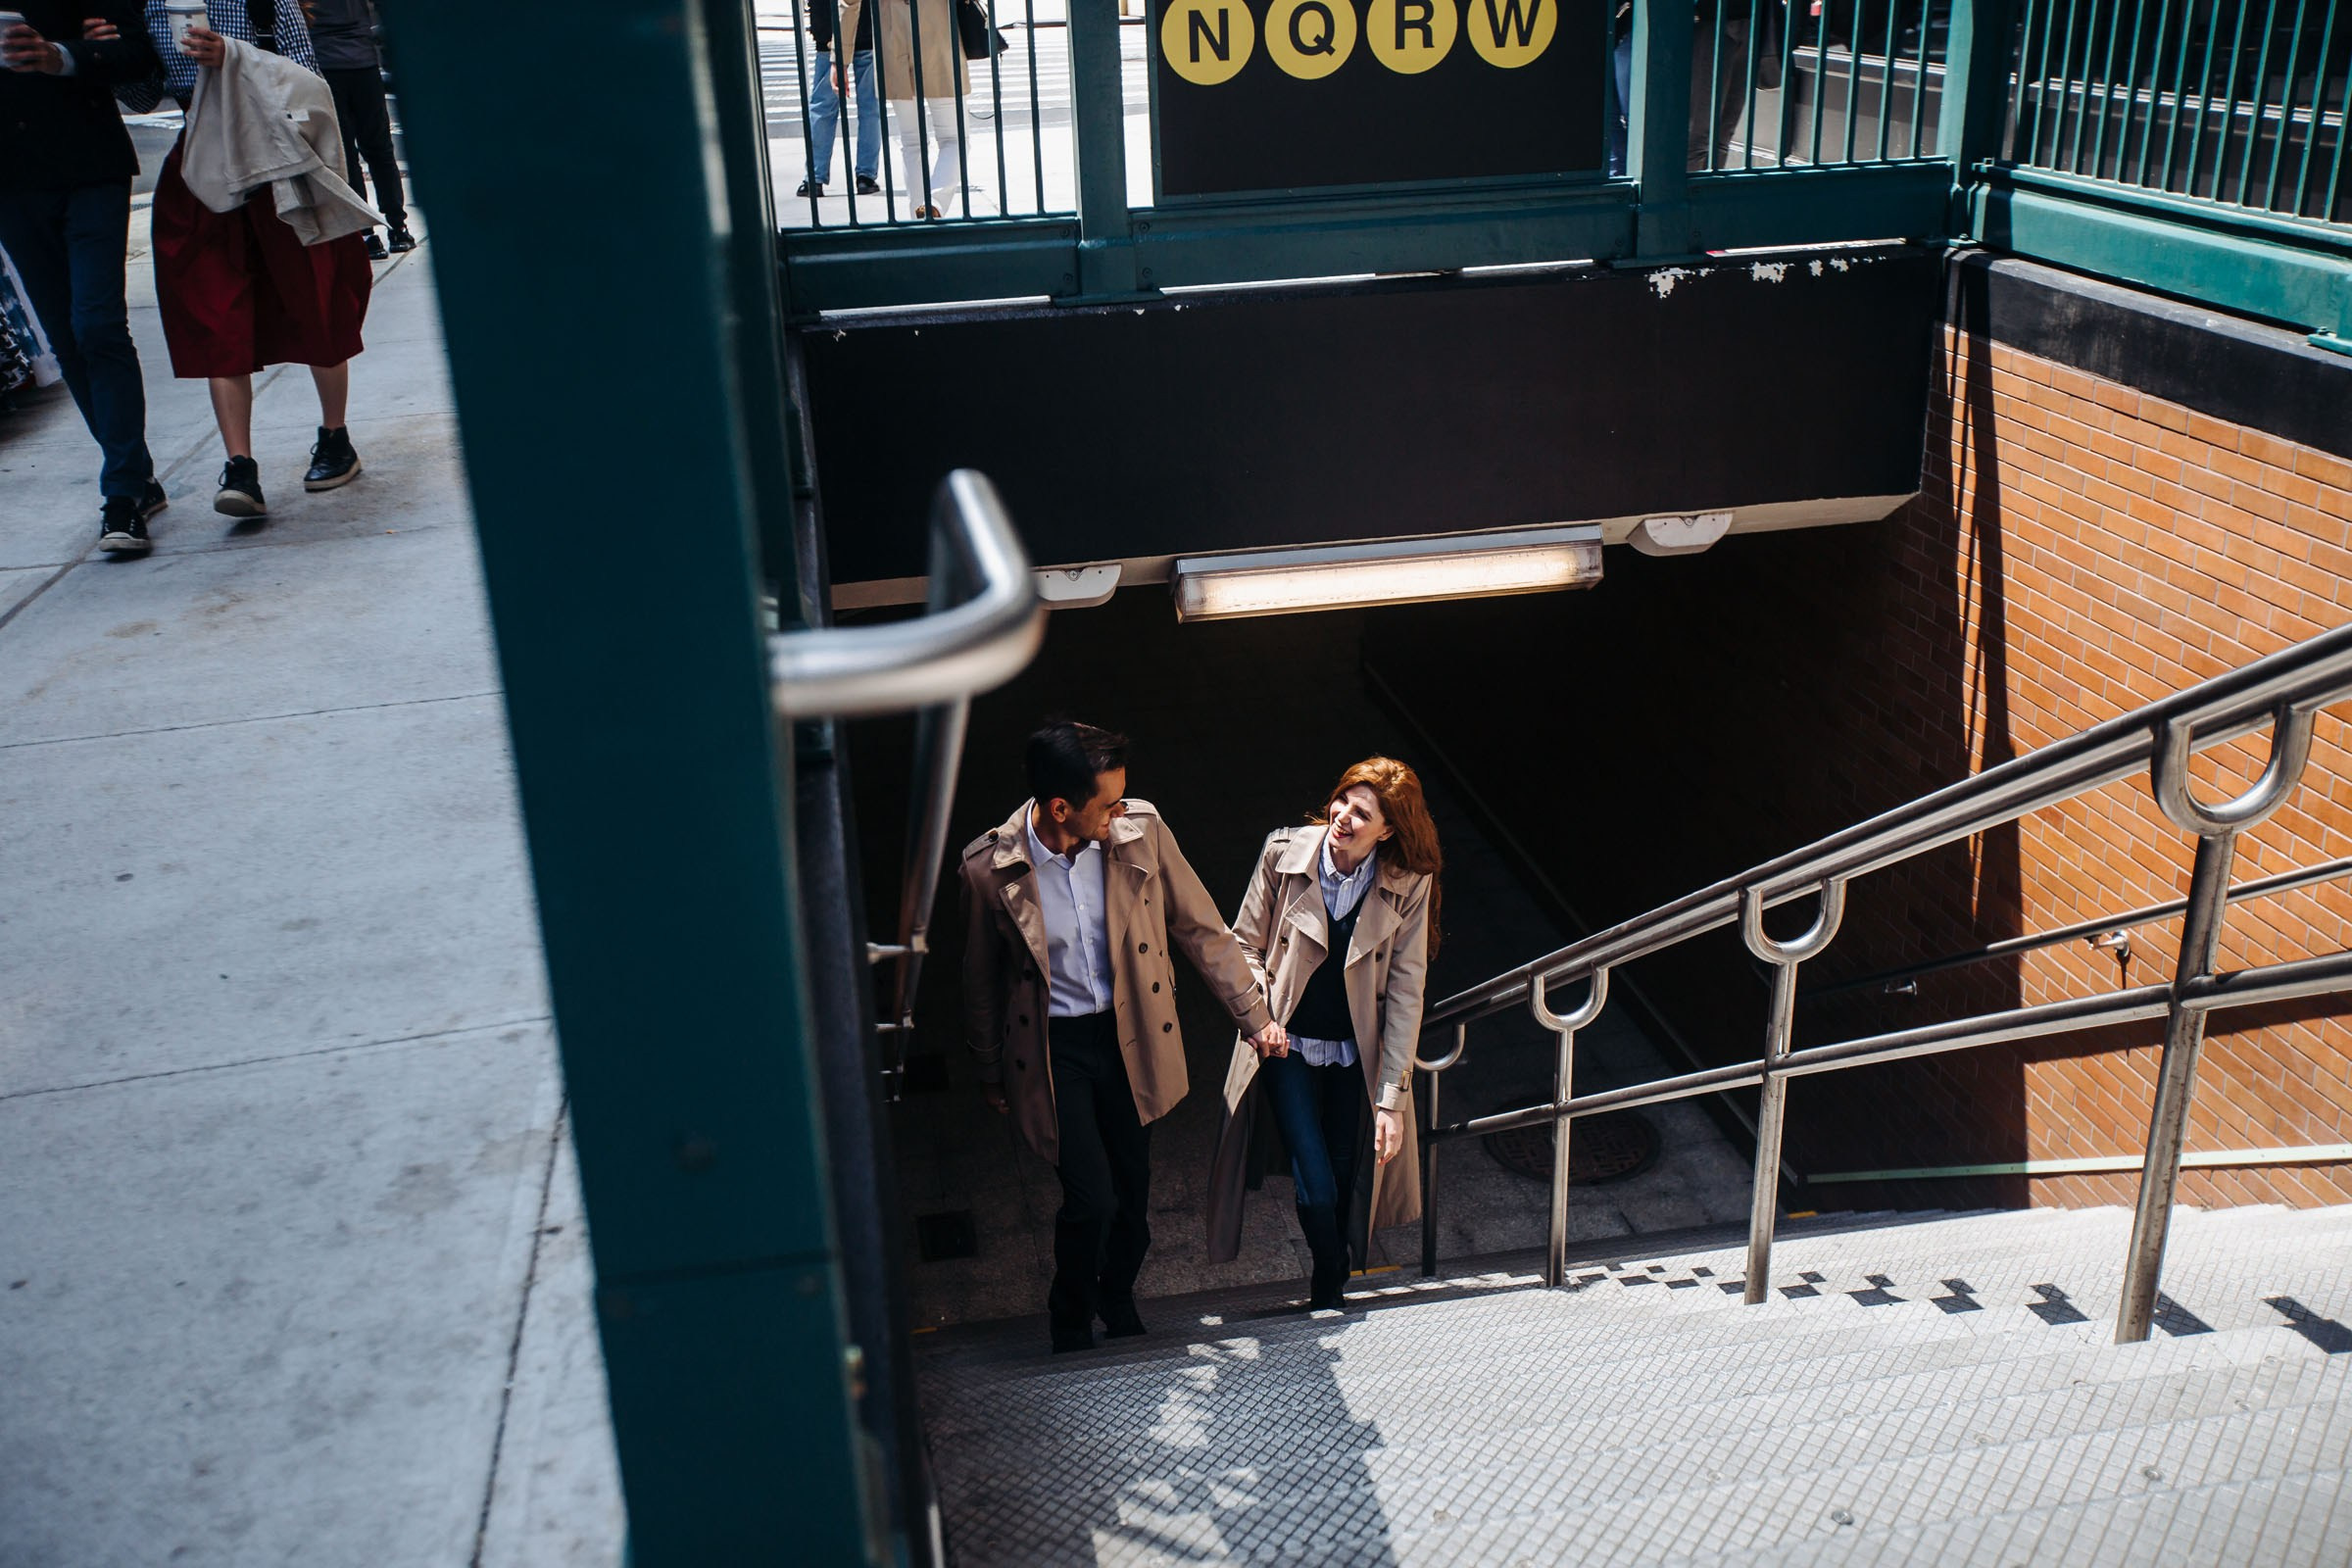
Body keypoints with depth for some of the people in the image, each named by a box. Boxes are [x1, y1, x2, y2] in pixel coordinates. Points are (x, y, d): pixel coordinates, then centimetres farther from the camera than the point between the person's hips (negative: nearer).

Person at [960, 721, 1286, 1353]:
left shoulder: (1142, 832, -14)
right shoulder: (989, 868, -18)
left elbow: (1202, 929, 0)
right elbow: (982, 978, -1)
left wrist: (1254, 1013, 4)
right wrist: (991, 1071, 10)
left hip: (1131, 1034, 3)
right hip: (1054, 1046, -3)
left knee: (1133, 1186, 15)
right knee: (1091, 1199, -7)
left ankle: (1118, 1299, 46)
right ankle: (1071, 1320, 25)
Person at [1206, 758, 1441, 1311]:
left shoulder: (1409, 885, -12)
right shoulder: (1284, 852, -12)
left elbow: (1405, 991, -9)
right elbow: (1246, 944, 1)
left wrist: (1392, 1097, -10)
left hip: (1356, 1056, 1)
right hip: (1287, 1046, -1)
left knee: (1347, 1179, 9)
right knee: (1316, 1188, -9)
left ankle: (1330, 1284, 40)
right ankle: (1331, 1279, 24)